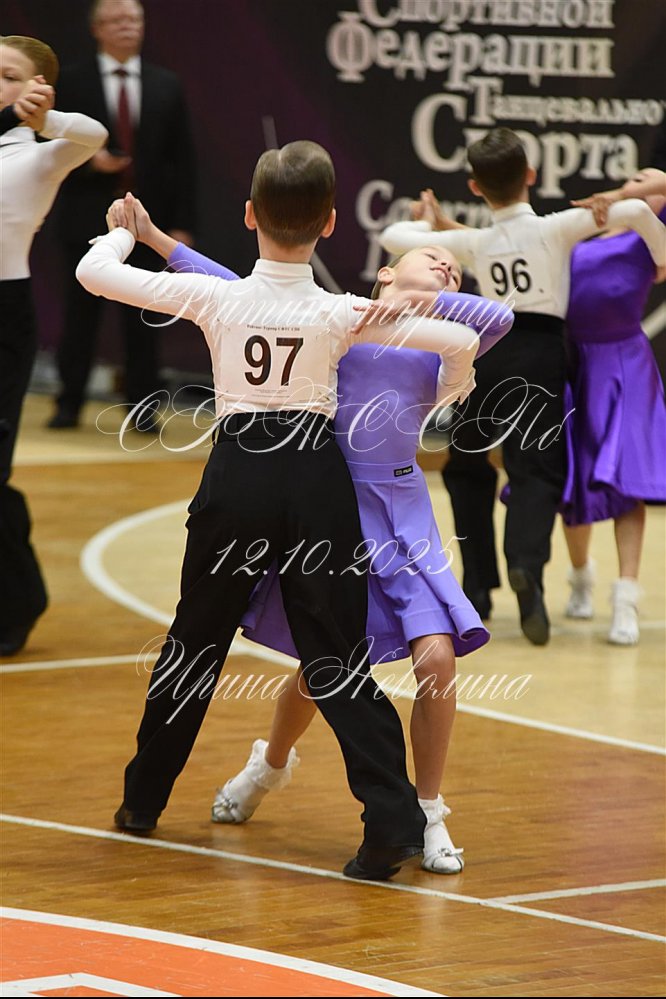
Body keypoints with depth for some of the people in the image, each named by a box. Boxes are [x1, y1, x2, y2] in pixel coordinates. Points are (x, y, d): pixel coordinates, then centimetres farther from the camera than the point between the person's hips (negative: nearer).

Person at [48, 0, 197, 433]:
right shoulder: (73, 82, 1)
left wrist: (182, 224, 0)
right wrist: (89, 161, -17)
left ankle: (141, 409, 9)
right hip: (88, 218, -1)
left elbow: (183, 159, 6)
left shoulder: (167, 85, 7)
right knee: (81, 312, 4)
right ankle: (69, 404, 13)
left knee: (142, 318, 3)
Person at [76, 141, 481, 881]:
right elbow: (462, 341, -8)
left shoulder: (215, 298, -8)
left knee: (196, 637, 18)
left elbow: (93, 273, -3)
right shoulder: (340, 314, -7)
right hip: (316, 476, 0)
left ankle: (143, 799, 31)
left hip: (237, 473, 1)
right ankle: (392, 821, -9)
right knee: (335, 654, 2)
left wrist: (124, 233, 20)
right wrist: (451, 391, 15)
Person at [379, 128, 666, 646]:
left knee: (466, 468, 21)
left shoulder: (472, 242, 5)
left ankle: (478, 585, 18)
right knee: (536, 471, -7)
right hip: (541, 355, -2)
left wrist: (431, 222, 33)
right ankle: (527, 564, -36)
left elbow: (392, 236, 13)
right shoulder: (555, 228, -3)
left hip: (487, 355, 2)